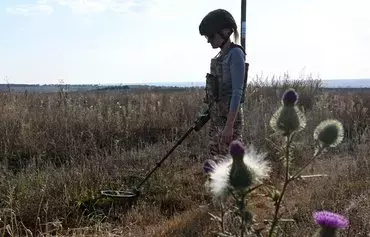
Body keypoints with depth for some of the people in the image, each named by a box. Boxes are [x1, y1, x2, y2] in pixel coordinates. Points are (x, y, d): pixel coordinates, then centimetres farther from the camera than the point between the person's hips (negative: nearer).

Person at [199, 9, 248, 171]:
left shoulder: (235, 54, -13)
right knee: (215, 162, 14)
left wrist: (229, 125, -23)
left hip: (229, 116, -9)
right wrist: (208, 113, 19)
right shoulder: (221, 56, 14)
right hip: (217, 116, 9)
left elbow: (237, 91, -19)